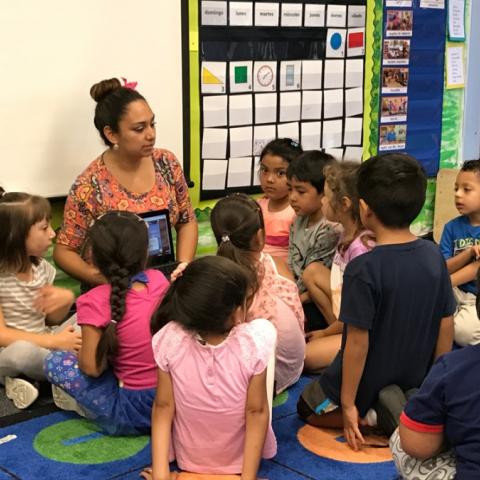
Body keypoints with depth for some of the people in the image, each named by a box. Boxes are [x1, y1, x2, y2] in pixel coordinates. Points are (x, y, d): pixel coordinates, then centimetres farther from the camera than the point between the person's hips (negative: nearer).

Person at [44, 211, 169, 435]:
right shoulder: (159, 280, -2)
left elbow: (92, 368, -14)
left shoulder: (96, 301, -16)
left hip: (134, 412, -5)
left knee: (55, 361, 5)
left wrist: (81, 348, 8)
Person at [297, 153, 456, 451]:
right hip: (415, 382, 5)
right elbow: (446, 328, -2)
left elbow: (358, 342, -23)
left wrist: (348, 403, -12)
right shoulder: (434, 255, -10)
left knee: (307, 408, 22)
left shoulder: (363, 269, -27)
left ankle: (374, 416, -1)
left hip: (367, 386, -5)